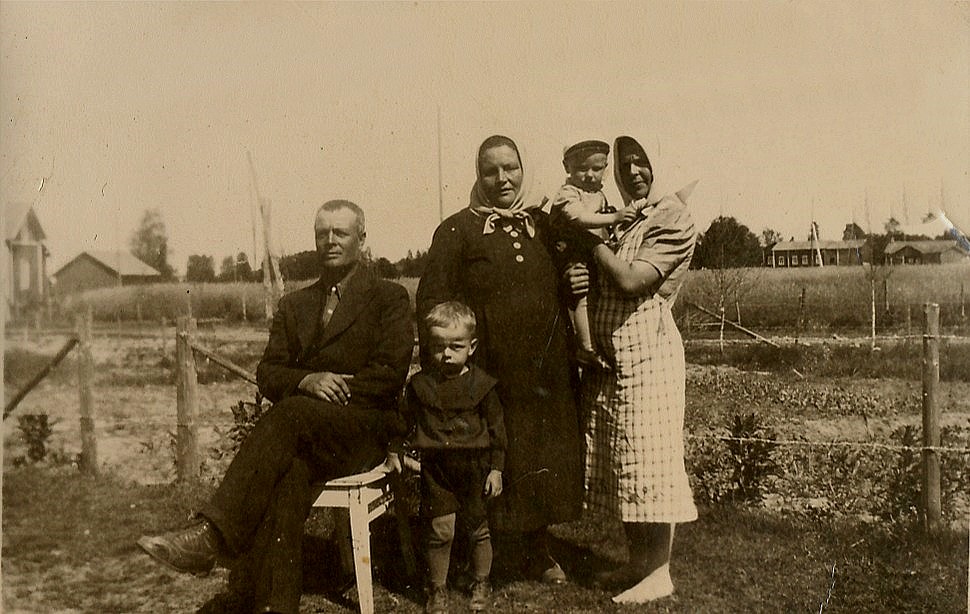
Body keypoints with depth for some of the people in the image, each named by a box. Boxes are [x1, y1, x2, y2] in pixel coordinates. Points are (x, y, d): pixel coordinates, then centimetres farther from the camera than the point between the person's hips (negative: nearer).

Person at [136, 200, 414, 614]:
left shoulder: (390, 298, 10)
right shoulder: (293, 305, 23)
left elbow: (390, 374, -2)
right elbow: (267, 374, 13)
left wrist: (334, 389, -13)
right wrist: (307, 382, -10)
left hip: (365, 429, -3)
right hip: (306, 438, 3)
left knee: (290, 413, -35)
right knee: (288, 474, -33)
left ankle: (211, 534, -42)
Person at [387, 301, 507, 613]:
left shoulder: (481, 383, -5)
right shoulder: (420, 383, -1)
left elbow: (496, 428, -1)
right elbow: (405, 419, 12)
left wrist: (496, 468, -2)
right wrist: (395, 450, 9)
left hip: (474, 465, 0)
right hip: (436, 466, 1)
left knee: (477, 527, 12)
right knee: (440, 529, 1)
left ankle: (481, 584, 32)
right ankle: (438, 588, 19)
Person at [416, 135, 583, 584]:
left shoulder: (544, 223, 11)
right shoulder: (457, 230, 0)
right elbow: (430, 302, -4)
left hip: (545, 372, 4)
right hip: (485, 374, -4)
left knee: (544, 458, 11)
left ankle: (538, 551, 29)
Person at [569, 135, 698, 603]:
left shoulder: (673, 221, -6)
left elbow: (632, 280, -18)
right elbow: (596, 286, 15)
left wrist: (589, 236, -12)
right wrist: (574, 279, -8)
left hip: (646, 355, -7)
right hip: (605, 359, 7)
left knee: (648, 464, -1)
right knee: (619, 466, 12)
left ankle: (658, 573, 11)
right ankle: (637, 562, 25)